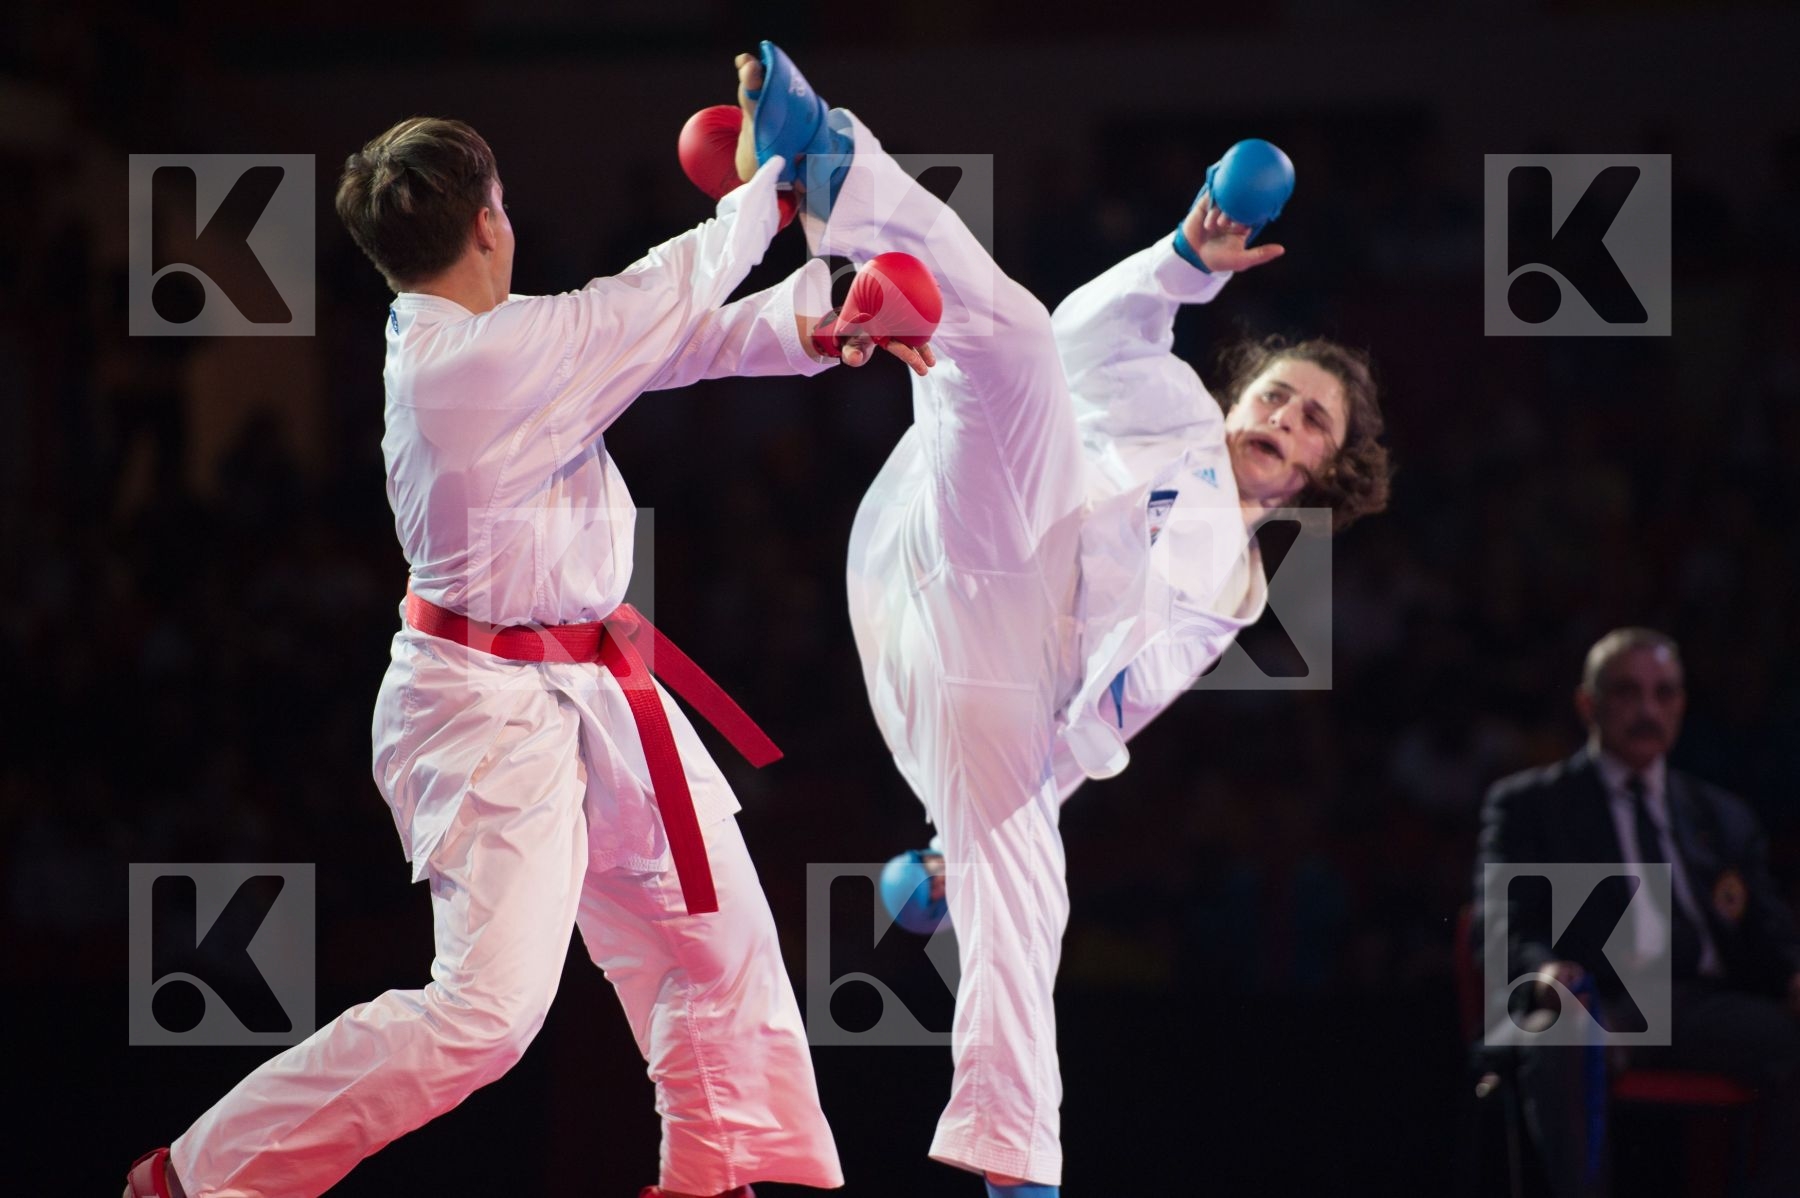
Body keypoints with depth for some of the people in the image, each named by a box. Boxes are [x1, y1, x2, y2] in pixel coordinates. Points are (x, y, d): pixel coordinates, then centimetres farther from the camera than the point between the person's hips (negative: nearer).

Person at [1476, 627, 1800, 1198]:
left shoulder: (1724, 817, 30)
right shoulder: (1527, 804, 18)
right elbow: (1506, 928, 4)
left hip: (1703, 1000, 3)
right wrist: (1544, 969, -21)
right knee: (1558, 1053, -39)